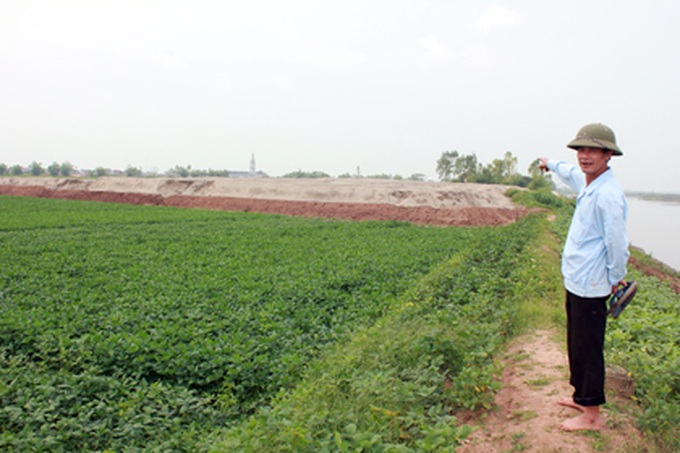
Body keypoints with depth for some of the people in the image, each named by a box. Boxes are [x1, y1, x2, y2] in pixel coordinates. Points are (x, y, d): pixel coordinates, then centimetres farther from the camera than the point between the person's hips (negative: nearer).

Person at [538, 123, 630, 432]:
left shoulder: (608, 195, -22)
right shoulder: (587, 182, 7)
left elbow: (616, 243, -18)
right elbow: (571, 173, 31)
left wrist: (616, 280, -6)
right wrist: (550, 164, 50)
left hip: (590, 286, -10)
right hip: (576, 280, 10)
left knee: (587, 348, -1)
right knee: (577, 344, 20)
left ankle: (591, 416, 12)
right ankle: (581, 397, 36)